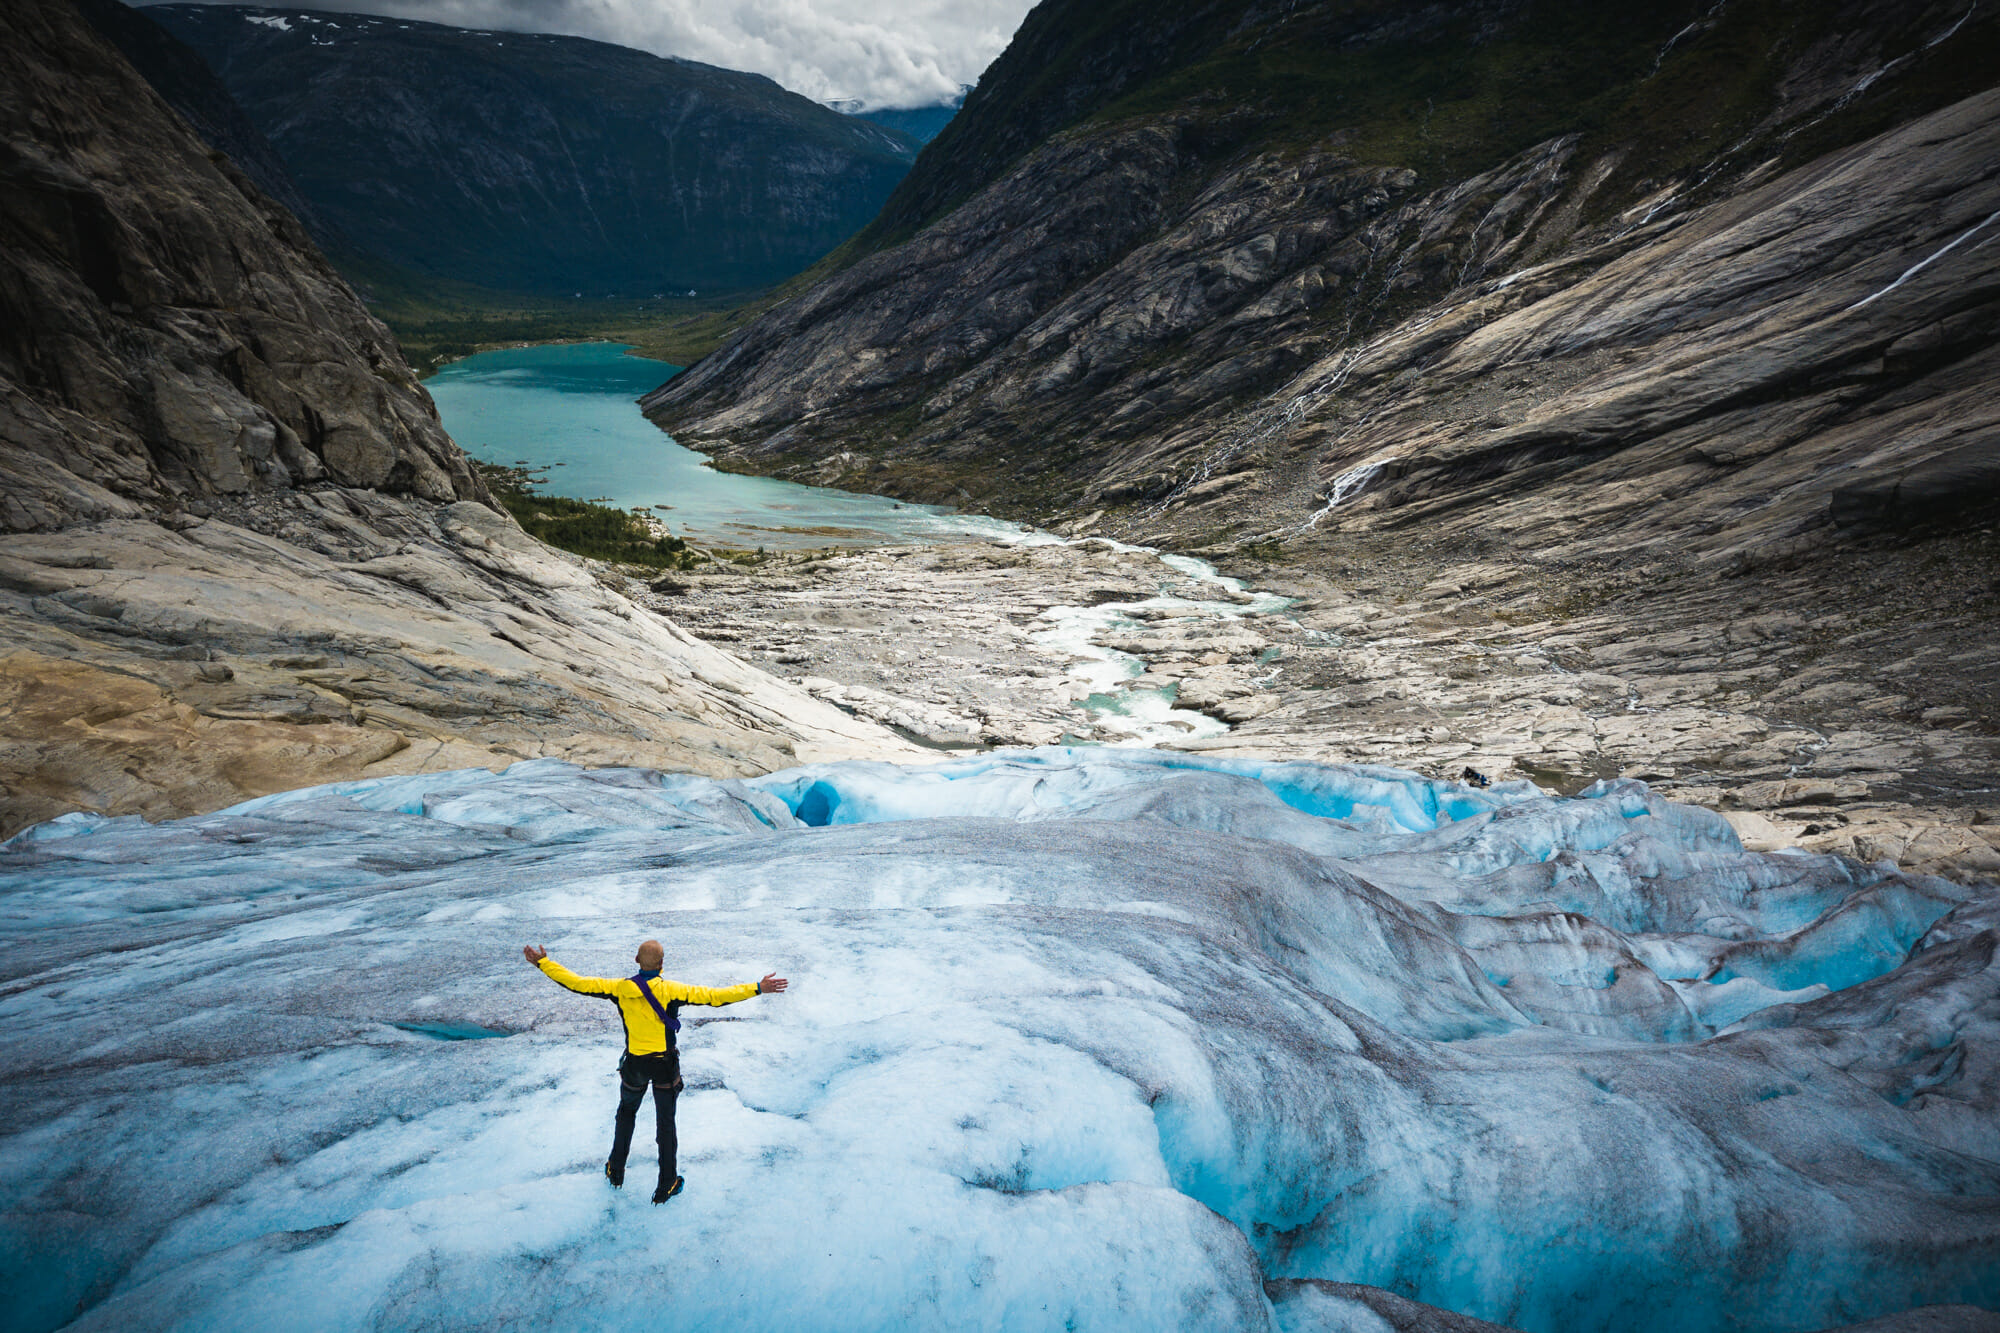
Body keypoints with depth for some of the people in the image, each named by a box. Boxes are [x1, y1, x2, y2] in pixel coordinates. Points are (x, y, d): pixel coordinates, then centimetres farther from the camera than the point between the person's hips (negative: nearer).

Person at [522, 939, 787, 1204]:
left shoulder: (619, 988, -15)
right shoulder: (671, 991, -22)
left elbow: (577, 983, -9)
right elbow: (713, 996, -26)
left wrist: (543, 963, 2)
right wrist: (757, 988, -24)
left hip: (634, 1064, 2)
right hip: (665, 1066, -2)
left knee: (626, 1112, 29)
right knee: (666, 1123, 14)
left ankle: (616, 1173, 40)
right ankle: (665, 1187, 23)